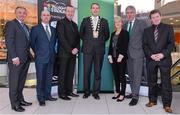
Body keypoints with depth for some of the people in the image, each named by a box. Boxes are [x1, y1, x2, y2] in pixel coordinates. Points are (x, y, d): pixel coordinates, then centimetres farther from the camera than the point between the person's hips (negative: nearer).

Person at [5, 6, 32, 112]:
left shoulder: (26, 27, 19)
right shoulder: (11, 24, -5)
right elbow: (9, 42, -13)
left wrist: (29, 54, 8)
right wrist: (14, 57, -18)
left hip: (26, 58, 7)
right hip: (16, 59, -7)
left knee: (22, 81, 13)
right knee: (14, 81, 2)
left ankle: (20, 99, 23)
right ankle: (15, 103, 11)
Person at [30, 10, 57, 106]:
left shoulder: (53, 29, 12)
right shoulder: (35, 29, -2)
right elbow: (32, 42, 1)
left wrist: (52, 51, 13)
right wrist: (37, 52, 3)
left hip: (51, 58, 5)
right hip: (40, 58, -4)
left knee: (49, 78, 11)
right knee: (40, 79, 1)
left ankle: (47, 95, 24)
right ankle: (41, 98, 11)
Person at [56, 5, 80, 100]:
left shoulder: (74, 24, 18)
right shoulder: (61, 23, -4)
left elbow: (77, 38, 14)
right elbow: (62, 38, -12)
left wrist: (76, 48, -3)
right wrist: (70, 50, -14)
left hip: (73, 53, 7)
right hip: (64, 53, -6)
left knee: (70, 73, 10)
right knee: (62, 73, 1)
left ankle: (69, 91, 19)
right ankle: (61, 93, 9)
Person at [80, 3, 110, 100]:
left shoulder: (104, 21, 10)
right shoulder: (85, 20, 9)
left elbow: (107, 35, 14)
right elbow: (81, 33, 15)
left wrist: (101, 41, 7)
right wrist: (87, 41, 8)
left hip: (99, 49, 0)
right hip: (88, 49, 0)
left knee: (98, 72, 3)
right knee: (86, 71, 1)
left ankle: (96, 92, 14)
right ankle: (86, 92, 15)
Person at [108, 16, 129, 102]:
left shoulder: (125, 33, -2)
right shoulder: (113, 33, 17)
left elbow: (125, 46, -10)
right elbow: (110, 45, 14)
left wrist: (121, 56, -17)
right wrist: (110, 56, 3)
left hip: (121, 58, -6)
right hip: (113, 58, 6)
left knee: (122, 76, 0)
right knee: (116, 76, 10)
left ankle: (122, 94, 7)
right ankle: (117, 92, 21)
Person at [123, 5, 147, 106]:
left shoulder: (141, 23, -4)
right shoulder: (125, 24, 12)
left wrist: (144, 50, -6)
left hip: (137, 53, -6)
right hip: (128, 53, 6)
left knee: (137, 75, -5)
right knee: (130, 74, 13)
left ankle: (135, 96, 1)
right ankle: (133, 92, 25)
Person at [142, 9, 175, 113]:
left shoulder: (168, 28, 6)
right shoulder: (147, 30, 12)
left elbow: (171, 43, -1)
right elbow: (145, 45, 7)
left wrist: (163, 54, -14)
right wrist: (150, 55, -9)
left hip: (165, 59, -2)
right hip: (151, 60, 3)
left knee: (166, 82, 0)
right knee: (152, 82, 9)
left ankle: (167, 104, 9)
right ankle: (152, 100, 23)